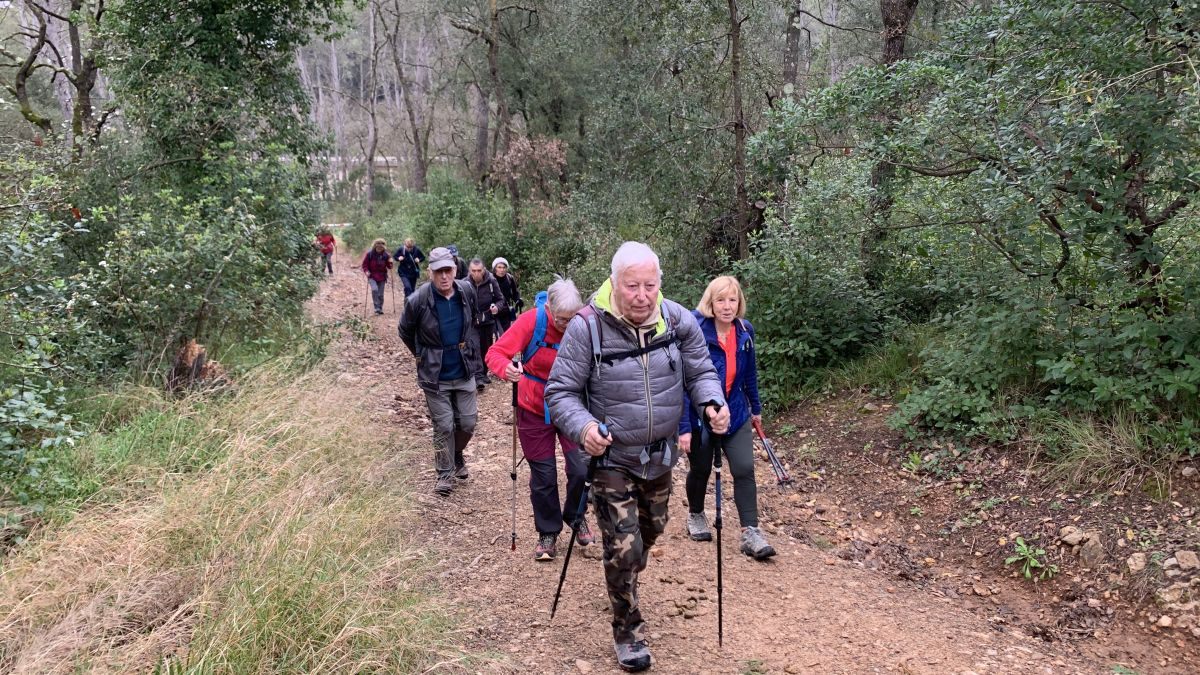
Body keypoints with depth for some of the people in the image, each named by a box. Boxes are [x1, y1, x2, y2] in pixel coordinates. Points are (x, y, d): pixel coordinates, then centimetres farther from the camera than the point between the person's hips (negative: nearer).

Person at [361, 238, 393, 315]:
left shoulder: (385, 255, -2)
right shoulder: (369, 254, -8)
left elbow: (389, 266, 6)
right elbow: (364, 264, -1)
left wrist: (390, 263, -15)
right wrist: (366, 271, -17)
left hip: (382, 277, 3)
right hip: (372, 276, -2)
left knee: (380, 294, 5)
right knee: (374, 289, -25)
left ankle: (380, 308, 22)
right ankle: (376, 307, -18)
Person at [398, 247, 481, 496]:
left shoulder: (467, 292, -9)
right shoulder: (419, 300, -19)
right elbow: (405, 331, 0)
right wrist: (423, 356, 7)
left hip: (464, 373, 3)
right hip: (435, 377, -3)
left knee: (468, 423, 11)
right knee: (444, 426, 4)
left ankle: (457, 455, 40)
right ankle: (446, 473, 22)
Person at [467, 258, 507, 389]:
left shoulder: (491, 282, -10)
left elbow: (500, 299, -1)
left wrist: (497, 307, -22)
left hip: (488, 321, 2)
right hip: (472, 322, -2)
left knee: (487, 349, 12)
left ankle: (484, 373, 29)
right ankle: (478, 376, -10)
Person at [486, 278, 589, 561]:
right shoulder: (531, 321, -22)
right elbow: (496, 352, -24)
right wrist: (507, 369, -46)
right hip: (534, 410, -1)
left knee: (582, 470, -5)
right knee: (543, 475, 9)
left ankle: (575, 516, 26)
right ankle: (548, 533, 30)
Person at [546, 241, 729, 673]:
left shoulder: (678, 321, -12)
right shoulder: (587, 327, -23)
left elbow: (700, 372, 0)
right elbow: (560, 392, -16)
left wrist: (713, 402, -21)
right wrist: (582, 427, -35)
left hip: (661, 455, 5)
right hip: (612, 459, -4)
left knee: (651, 530, 26)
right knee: (623, 549, -3)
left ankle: (624, 578, 58)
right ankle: (628, 631, 21)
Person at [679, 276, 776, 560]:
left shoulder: (744, 331, -5)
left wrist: (756, 409, 20)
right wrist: (684, 427, -25)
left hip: (735, 414, 4)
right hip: (699, 416, -3)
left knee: (744, 469, -6)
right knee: (701, 470, 15)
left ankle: (751, 533, 2)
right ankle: (696, 516, 41)